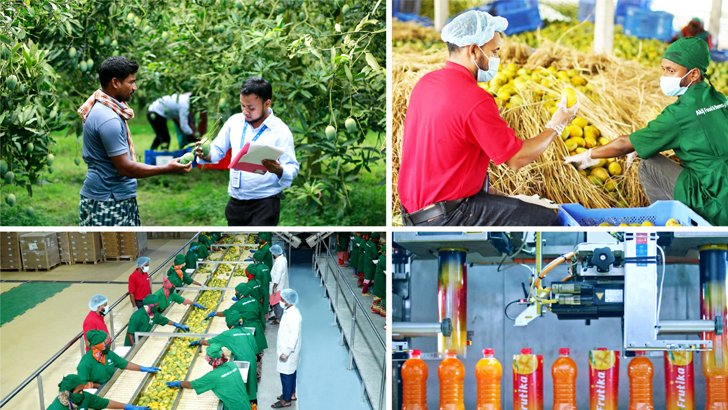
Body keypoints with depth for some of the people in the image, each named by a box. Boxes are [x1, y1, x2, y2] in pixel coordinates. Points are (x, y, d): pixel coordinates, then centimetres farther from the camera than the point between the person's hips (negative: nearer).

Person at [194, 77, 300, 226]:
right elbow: (218, 149, 14)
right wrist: (206, 155, -9)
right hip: (236, 201, 5)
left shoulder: (281, 131, -8)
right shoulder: (235, 121, 7)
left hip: (265, 203, -5)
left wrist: (278, 169, -32)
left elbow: (292, 169, -10)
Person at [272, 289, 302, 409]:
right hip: (286, 348, 10)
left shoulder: (293, 315, -27)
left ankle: (286, 400, 11)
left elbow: (294, 335, -27)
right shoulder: (289, 311, 5)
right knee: (291, 372, 21)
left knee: (286, 374, 1)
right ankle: (291, 394, 35)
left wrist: (286, 352, -25)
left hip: (289, 350, -10)